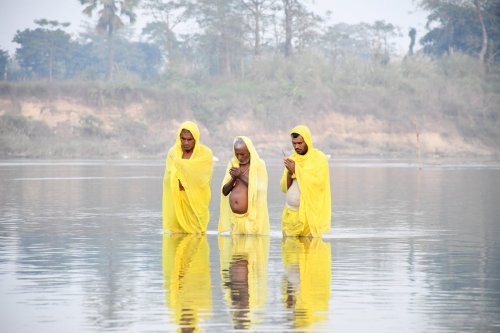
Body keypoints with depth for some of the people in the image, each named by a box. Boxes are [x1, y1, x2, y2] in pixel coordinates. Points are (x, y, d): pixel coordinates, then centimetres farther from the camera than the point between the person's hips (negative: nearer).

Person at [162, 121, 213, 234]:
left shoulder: (205, 153, -3)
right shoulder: (173, 152, 5)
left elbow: (202, 179, -10)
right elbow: (168, 179, 3)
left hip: (196, 202, -2)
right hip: (176, 202, 2)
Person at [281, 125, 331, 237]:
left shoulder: (319, 158, -3)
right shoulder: (292, 159, 12)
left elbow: (319, 182, -16)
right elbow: (284, 187, 10)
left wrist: (296, 170, -14)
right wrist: (289, 173, -9)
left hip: (310, 214, -4)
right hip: (290, 213, 5)